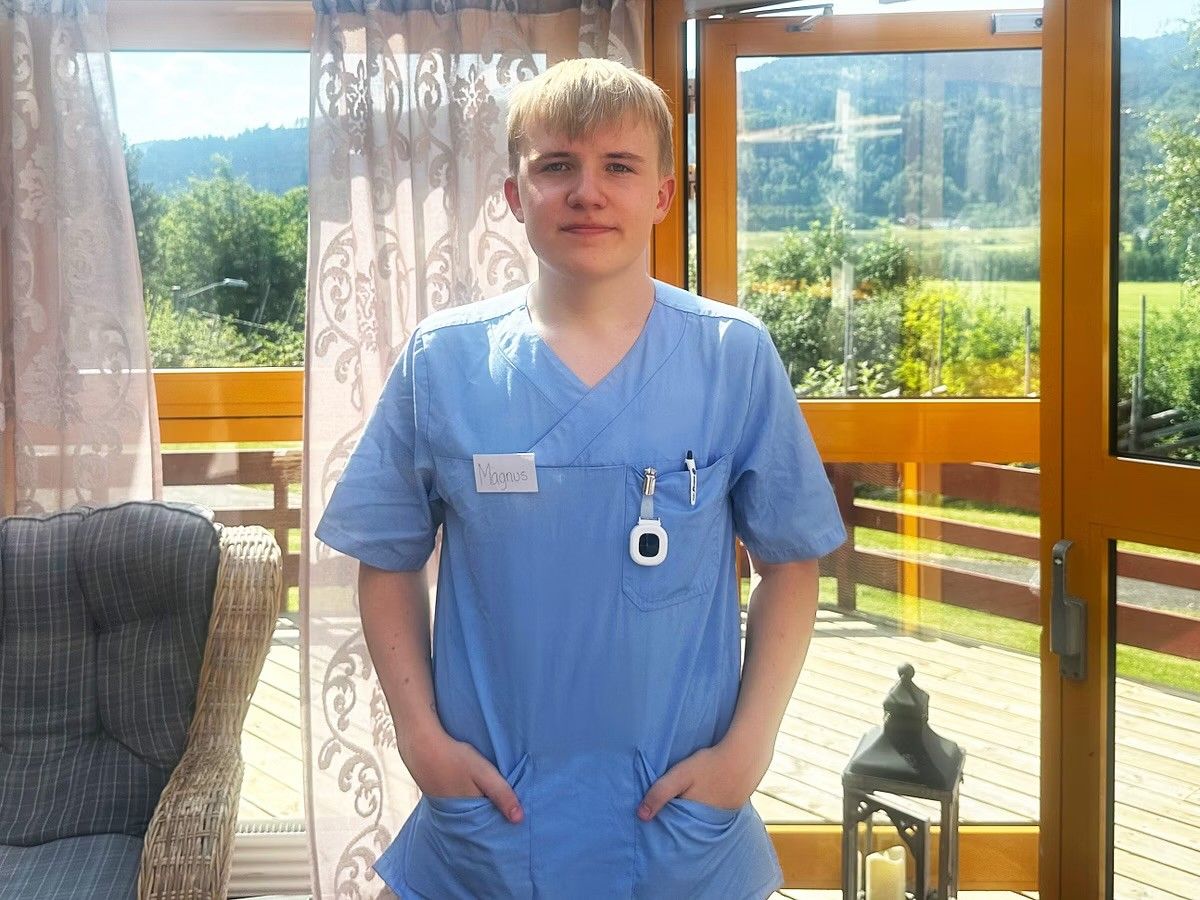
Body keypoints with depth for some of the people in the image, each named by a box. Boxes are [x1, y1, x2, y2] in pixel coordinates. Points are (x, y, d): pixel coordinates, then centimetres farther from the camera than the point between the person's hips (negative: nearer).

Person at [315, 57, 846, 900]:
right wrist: (420, 732, -5)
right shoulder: (442, 360, -3)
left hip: (686, 819, 0)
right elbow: (389, 562, 4)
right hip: (487, 818, 1)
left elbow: (789, 563, 0)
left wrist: (749, 744, -8)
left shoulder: (736, 357, -5)